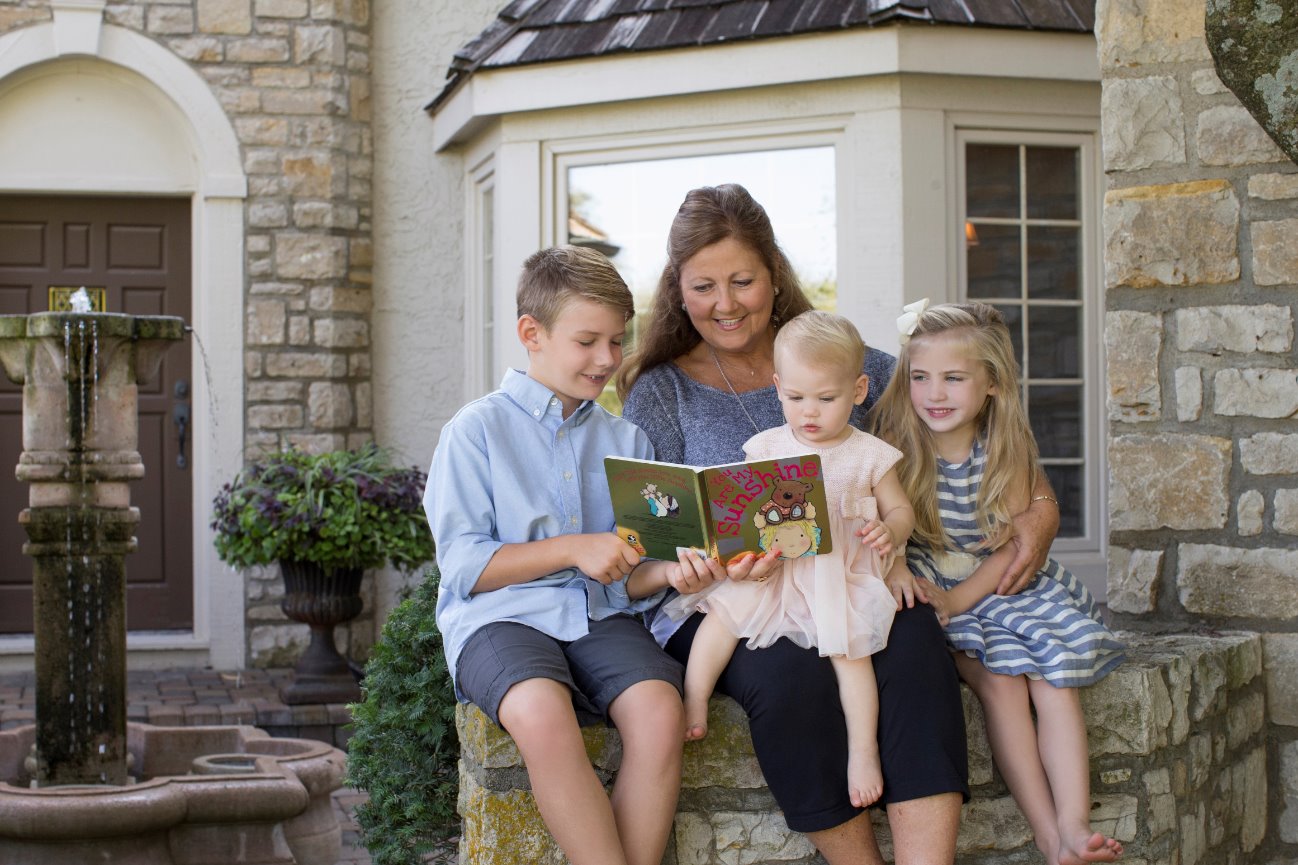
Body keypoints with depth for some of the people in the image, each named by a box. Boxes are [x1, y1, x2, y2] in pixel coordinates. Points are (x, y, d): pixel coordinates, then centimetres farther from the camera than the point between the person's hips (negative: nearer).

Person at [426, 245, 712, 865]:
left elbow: (626, 580, 16)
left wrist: (665, 571, -8)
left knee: (659, 708, -29)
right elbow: (463, 565, -5)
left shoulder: (625, 441, 17)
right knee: (542, 711, -36)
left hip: (598, 618, 4)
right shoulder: (477, 430, 4)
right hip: (501, 616, -3)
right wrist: (573, 550, -13)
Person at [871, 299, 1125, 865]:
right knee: (998, 681, -23)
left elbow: (1014, 544, -4)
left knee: (1054, 678, -19)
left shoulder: (1007, 451, -1)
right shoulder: (894, 448, -5)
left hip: (1000, 584, 2)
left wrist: (958, 598, -18)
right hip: (928, 589, -2)